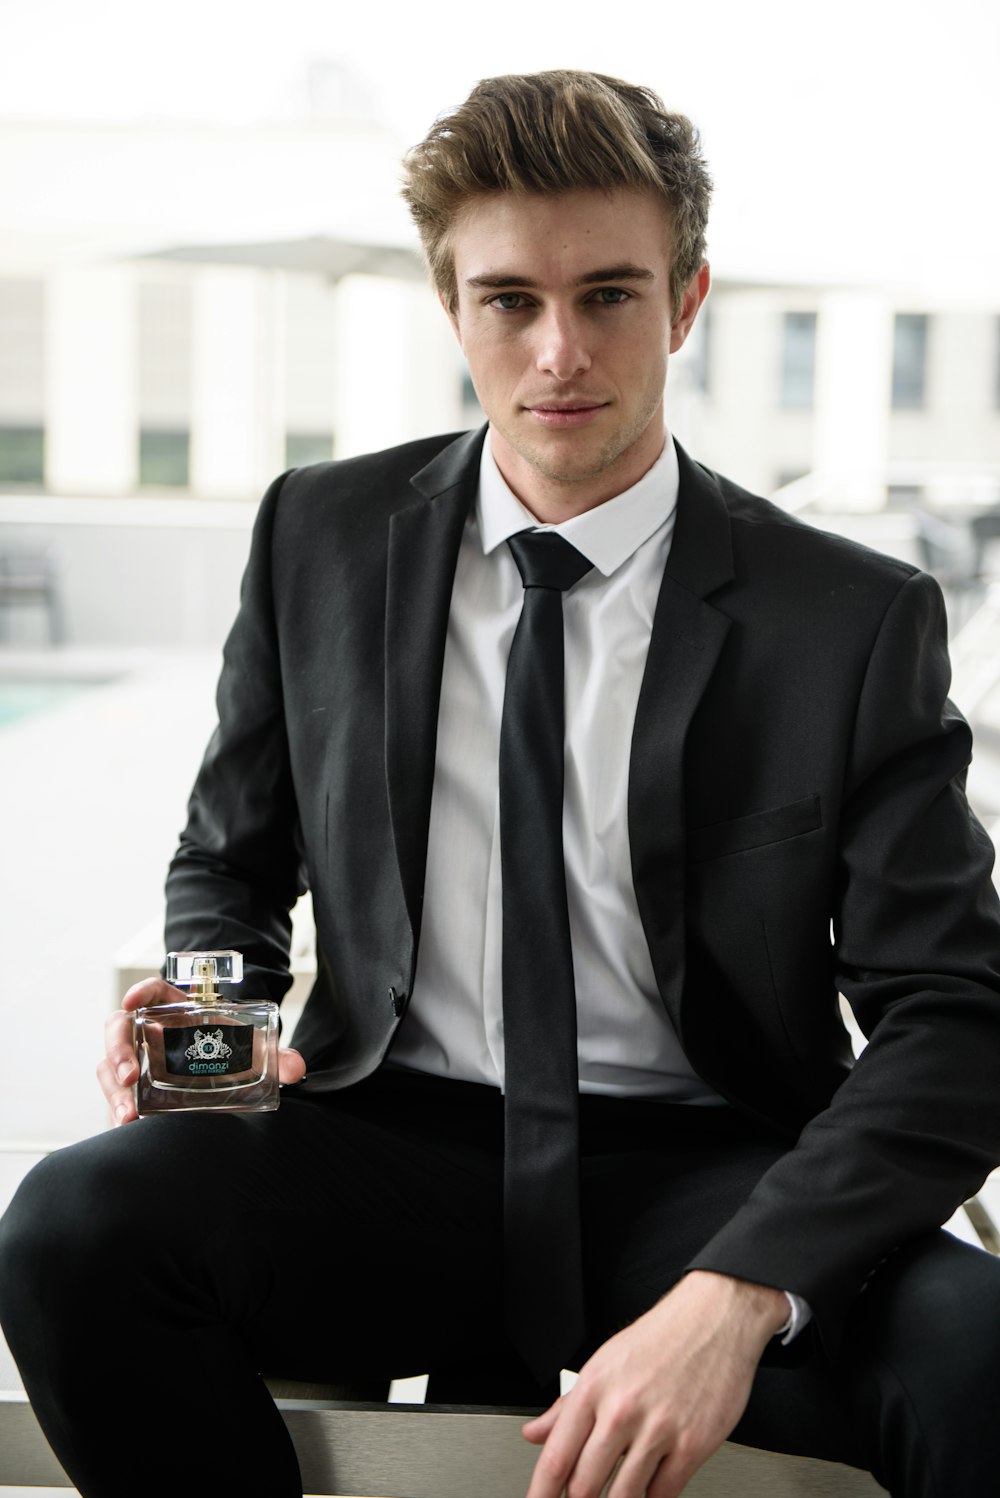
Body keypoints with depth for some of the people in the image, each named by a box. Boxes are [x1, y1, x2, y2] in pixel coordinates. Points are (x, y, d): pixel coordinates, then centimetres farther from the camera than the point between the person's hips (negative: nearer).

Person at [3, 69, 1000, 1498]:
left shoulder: (857, 620, -3)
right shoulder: (320, 538, 5)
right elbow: (232, 860, 17)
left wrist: (739, 1294, -24)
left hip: (698, 1183, -2)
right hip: (393, 1153, 3)